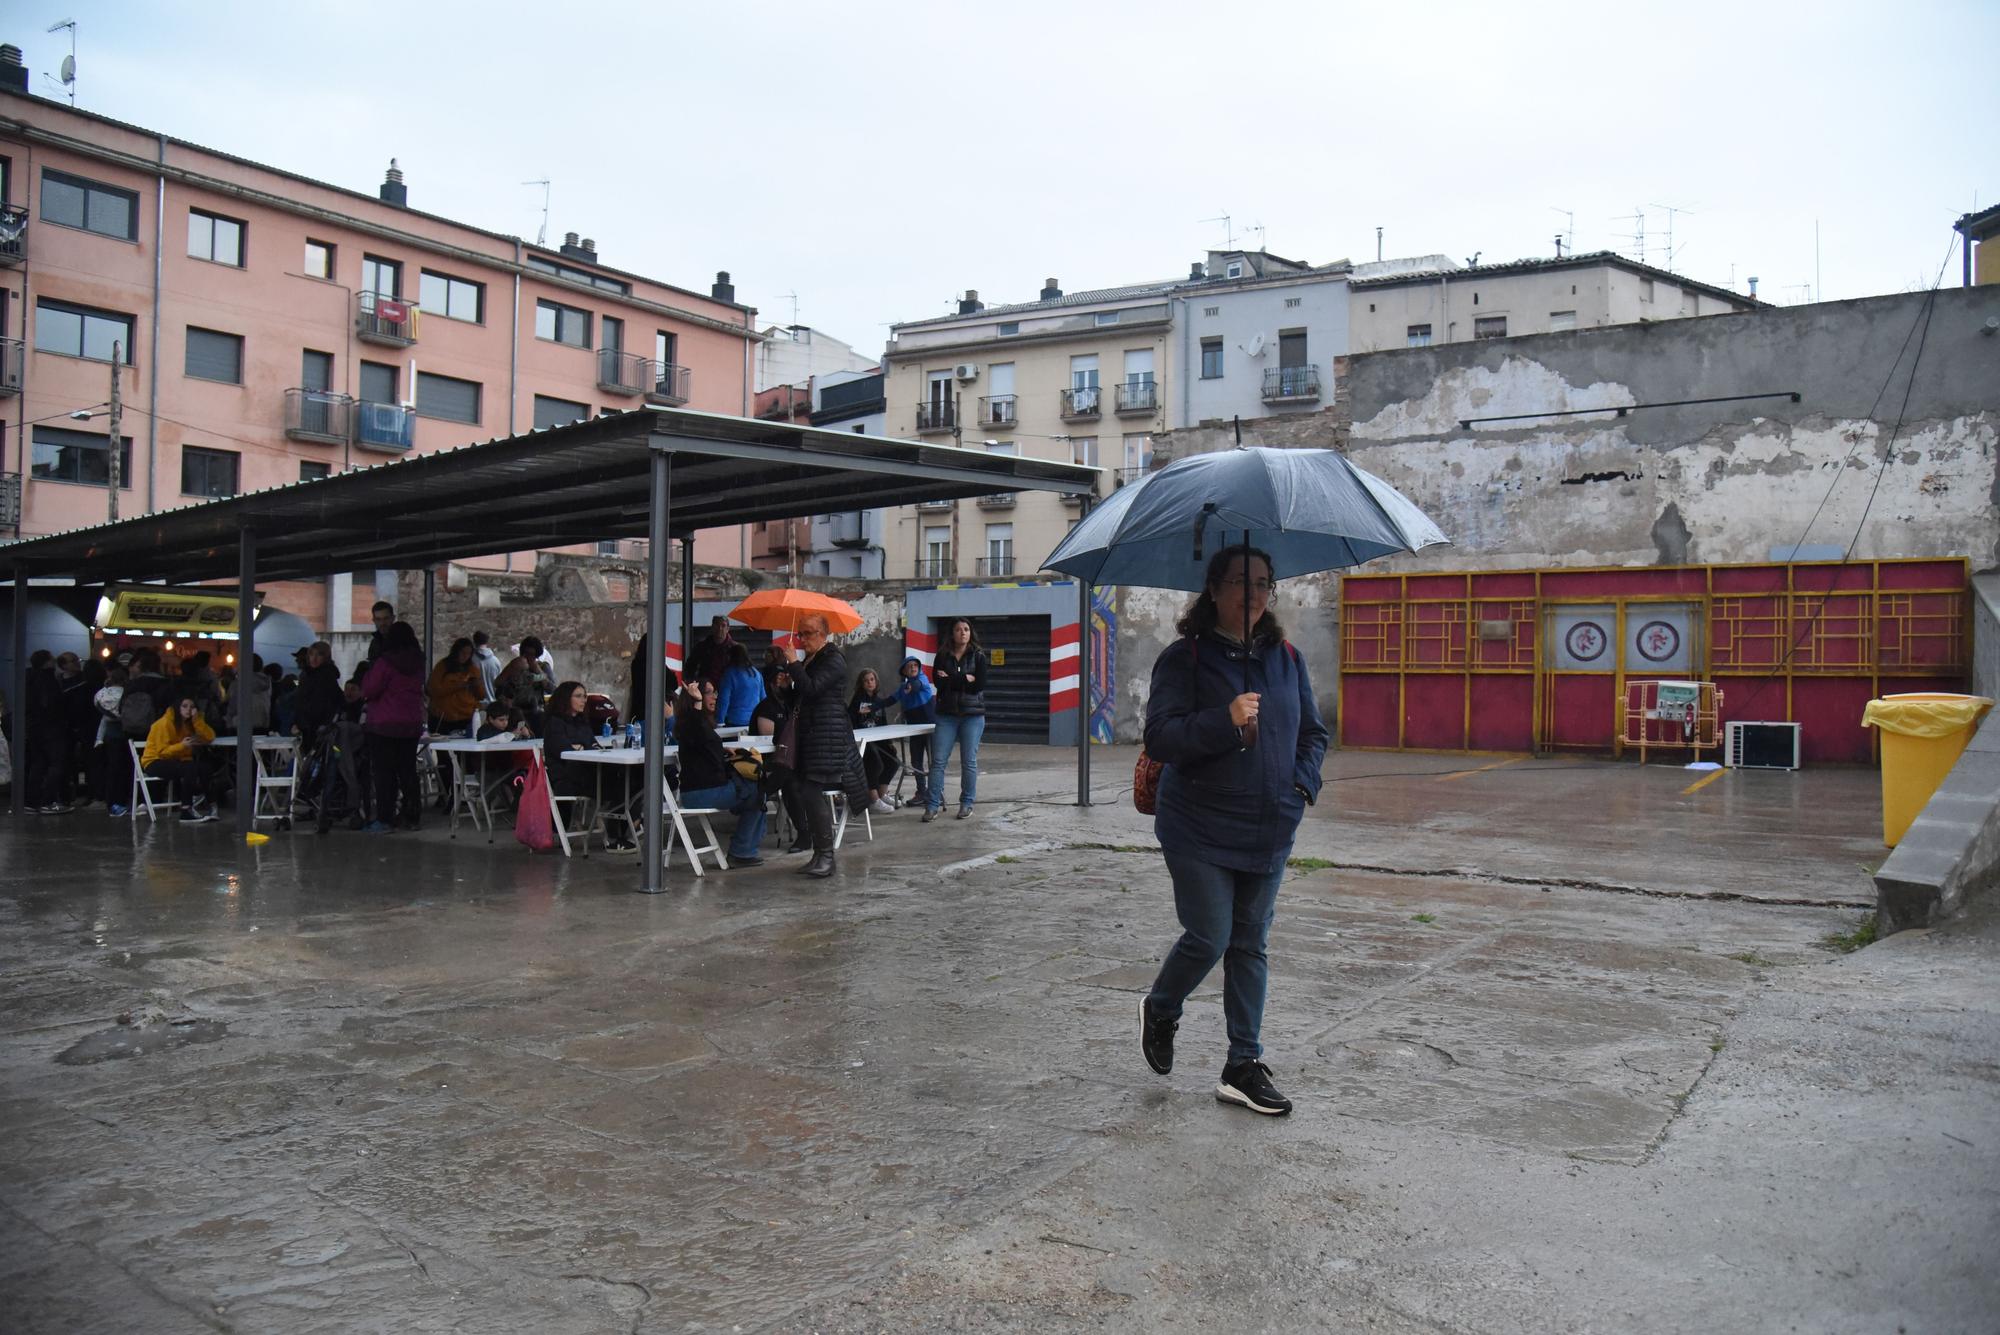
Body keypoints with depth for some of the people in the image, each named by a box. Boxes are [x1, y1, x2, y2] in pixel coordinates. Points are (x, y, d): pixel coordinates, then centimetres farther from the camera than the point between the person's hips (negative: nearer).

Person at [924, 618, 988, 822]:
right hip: (946, 714, 1)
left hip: (973, 715, -1)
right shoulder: (942, 656, 6)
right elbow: (938, 682, -7)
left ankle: (967, 803, 15)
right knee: (938, 760, -4)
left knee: (969, 761, 3)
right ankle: (934, 804, 0)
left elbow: (979, 685, -10)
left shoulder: (978, 656, 2)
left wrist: (951, 680, -9)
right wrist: (965, 679, -12)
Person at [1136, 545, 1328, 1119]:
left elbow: (1313, 731, 17)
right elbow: (1159, 737, -16)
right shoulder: (1185, 657, -8)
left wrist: (1303, 784, 0)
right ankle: (1160, 1011, 27)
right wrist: (1225, 721, -27)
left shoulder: (1285, 657, 8)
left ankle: (1243, 1068, 19)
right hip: (1200, 831, -5)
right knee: (1209, 938, -4)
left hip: (1269, 831, 5)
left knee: (1250, 945, 9)